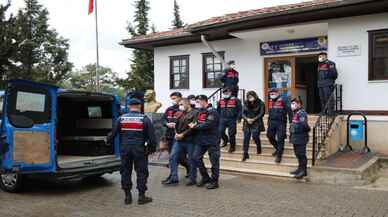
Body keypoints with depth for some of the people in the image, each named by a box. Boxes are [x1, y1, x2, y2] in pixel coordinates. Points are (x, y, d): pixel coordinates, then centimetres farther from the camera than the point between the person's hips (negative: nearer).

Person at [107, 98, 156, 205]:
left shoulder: (121, 118, 3)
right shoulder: (144, 119, -4)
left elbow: (113, 133, 7)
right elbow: (151, 136, -5)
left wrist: (108, 140, 25)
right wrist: (152, 148, 6)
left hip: (125, 149, 3)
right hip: (139, 149, -3)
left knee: (125, 172, 12)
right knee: (141, 172, 6)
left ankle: (127, 196, 16)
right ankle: (141, 196, 8)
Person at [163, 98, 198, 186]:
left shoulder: (195, 113, -7)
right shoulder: (181, 114, 15)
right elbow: (177, 125, 18)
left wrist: (183, 134, -15)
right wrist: (176, 133, -1)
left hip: (190, 140, -6)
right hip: (179, 140, 7)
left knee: (191, 160, 3)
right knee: (173, 157, 0)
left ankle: (192, 179, 18)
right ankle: (174, 179, 6)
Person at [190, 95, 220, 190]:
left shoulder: (212, 112, -14)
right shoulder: (199, 111, 10)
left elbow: (208, 125, -24)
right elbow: (196, 123, 16)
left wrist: (195, 126, -16)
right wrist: (193, 124, -4)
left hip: (212, 140, -7)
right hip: (200, 140, 8)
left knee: (214, 161, 2)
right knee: (196, 158, 4)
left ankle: (214, 181, 16)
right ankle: (205, 177, 21)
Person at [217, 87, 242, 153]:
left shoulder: (235, 100, -3)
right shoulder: (221, 101, 11)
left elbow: (240, 109, -4)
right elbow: (218, 110, 20)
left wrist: (239, 117, -10)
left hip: (232, 120, -4)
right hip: (223, 119, 4)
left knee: (231, 133, -3)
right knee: (221, 131, -1)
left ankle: (232, 146, 14)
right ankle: (225, 140, 31)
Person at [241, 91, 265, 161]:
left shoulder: (260, 103, -5)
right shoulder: (246, 103, 6)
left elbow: (261, 113, -8)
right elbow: (243, 113, 3)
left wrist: (254, 119, -17)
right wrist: (247, 119, -15)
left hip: (256, 123, -3)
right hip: (247, 123, 3)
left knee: (255, 136, -7)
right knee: (246, 138, -2)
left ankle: (259, 147, 27)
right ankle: (245, 154, 3)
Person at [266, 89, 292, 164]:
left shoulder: (283, 100, -10)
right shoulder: (270, 101, 11)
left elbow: (289, 110, -12)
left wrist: (290, 121, -16)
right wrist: (269, 121, 19)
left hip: (281, 123, -7)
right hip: (272, 122, 7)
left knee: (280, 139, -3)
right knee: (270, 136, 11)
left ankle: (279, 156, 6)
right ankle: (278, 149, 35)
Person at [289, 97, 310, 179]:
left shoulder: (301, 113, -18)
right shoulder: (295, 113, 13)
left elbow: (304, 124, -26)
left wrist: (307, 129, -12)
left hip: (300, 137, -10)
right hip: (295, 137, 10)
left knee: (301, 154, -4)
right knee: (298, 154, 18)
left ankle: (303, 171, 3)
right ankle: (300, 169, 29)